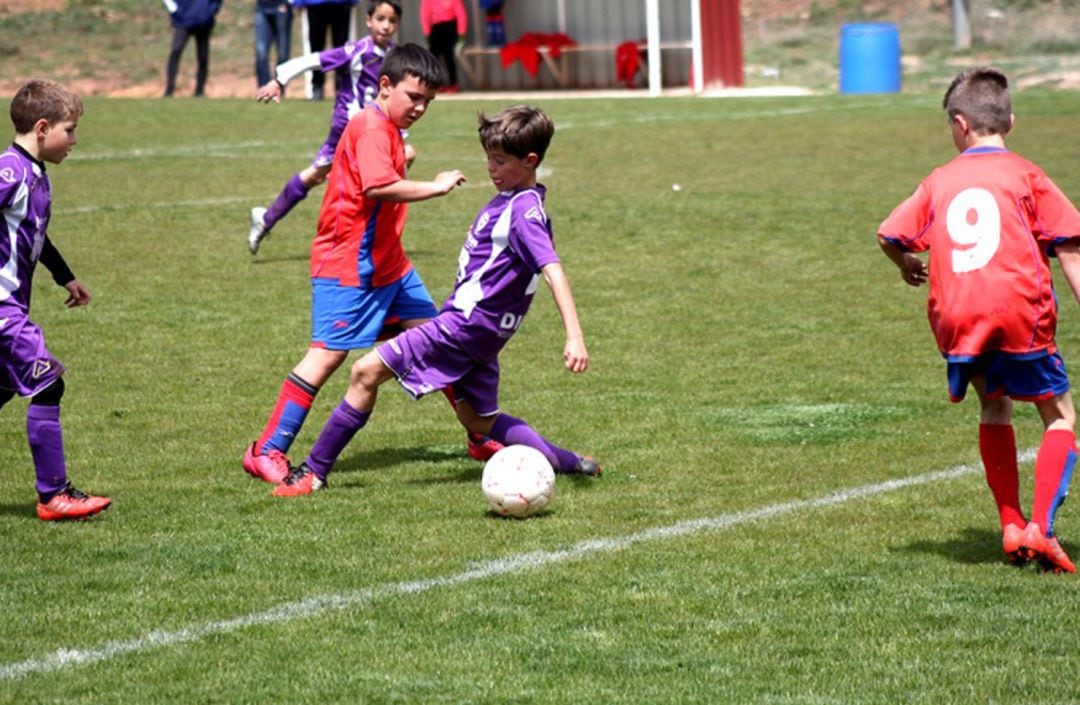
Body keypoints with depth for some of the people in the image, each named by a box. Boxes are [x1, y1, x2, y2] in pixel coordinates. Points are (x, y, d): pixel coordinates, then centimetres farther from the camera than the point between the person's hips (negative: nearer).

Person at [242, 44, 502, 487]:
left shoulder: (388, 130, 15)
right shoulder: (371, 127, -16)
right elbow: (378, 186, -29)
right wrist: (437, 187, -25)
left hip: (388, 264, 10)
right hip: (347, 267, -10)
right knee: (329, 353, -11)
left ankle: (480, 438, 21)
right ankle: (267, 452, -7)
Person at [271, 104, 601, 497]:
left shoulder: (524, 212, -18)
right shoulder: (509, 200, 12)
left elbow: (553, 270, -27)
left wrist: (574, 336, -35)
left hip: (467, 324, -10)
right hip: (475, 330, 10)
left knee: (367, 372, -11)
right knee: (479, 421, 20)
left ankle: (315, 471, -7)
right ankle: (568, 462, 21)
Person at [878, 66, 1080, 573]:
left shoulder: (939, 182, 15)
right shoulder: (1024, 175, 7)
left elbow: (888, 235, 15)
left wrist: (907, 264, 37)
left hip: (955, 318, 3)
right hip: (1019, 311, -3)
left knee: (994, 407, 24)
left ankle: (1011, 526, 14)